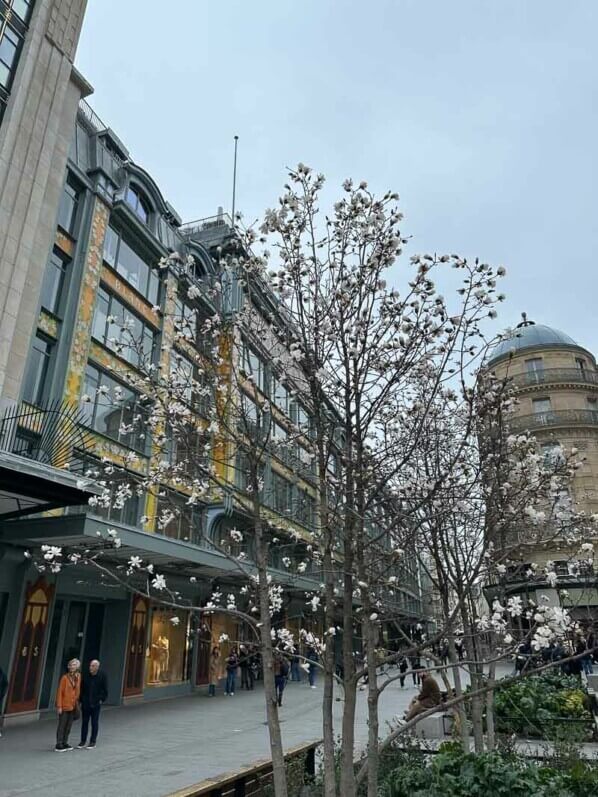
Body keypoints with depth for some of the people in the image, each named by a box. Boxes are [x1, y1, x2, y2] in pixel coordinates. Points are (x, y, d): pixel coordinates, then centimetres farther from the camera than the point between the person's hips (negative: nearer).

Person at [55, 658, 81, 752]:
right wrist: (59, 706, -13)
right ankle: (58, 745, 10)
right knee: (62, 726, 1)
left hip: (73, 706, 6)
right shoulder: (65, 678, -12)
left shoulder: (78, 677, 4)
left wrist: (76, 703, 10)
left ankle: (64, 743, 23)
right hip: (64, 706, -6)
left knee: (69, 726, 12)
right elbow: (59, 692, -11)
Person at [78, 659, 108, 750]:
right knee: (84, 722, 11)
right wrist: (81, 699, 1)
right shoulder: (86, 675, -2)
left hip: (96, 704, -2)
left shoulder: (102, 675, -9)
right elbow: (81, 688, 5)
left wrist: (102, 699, -7)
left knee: (94, 723, 6)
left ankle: (93, 742, 17)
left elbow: (105, 689, -4)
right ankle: (83, 741, 24)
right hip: (85, 703, 3)